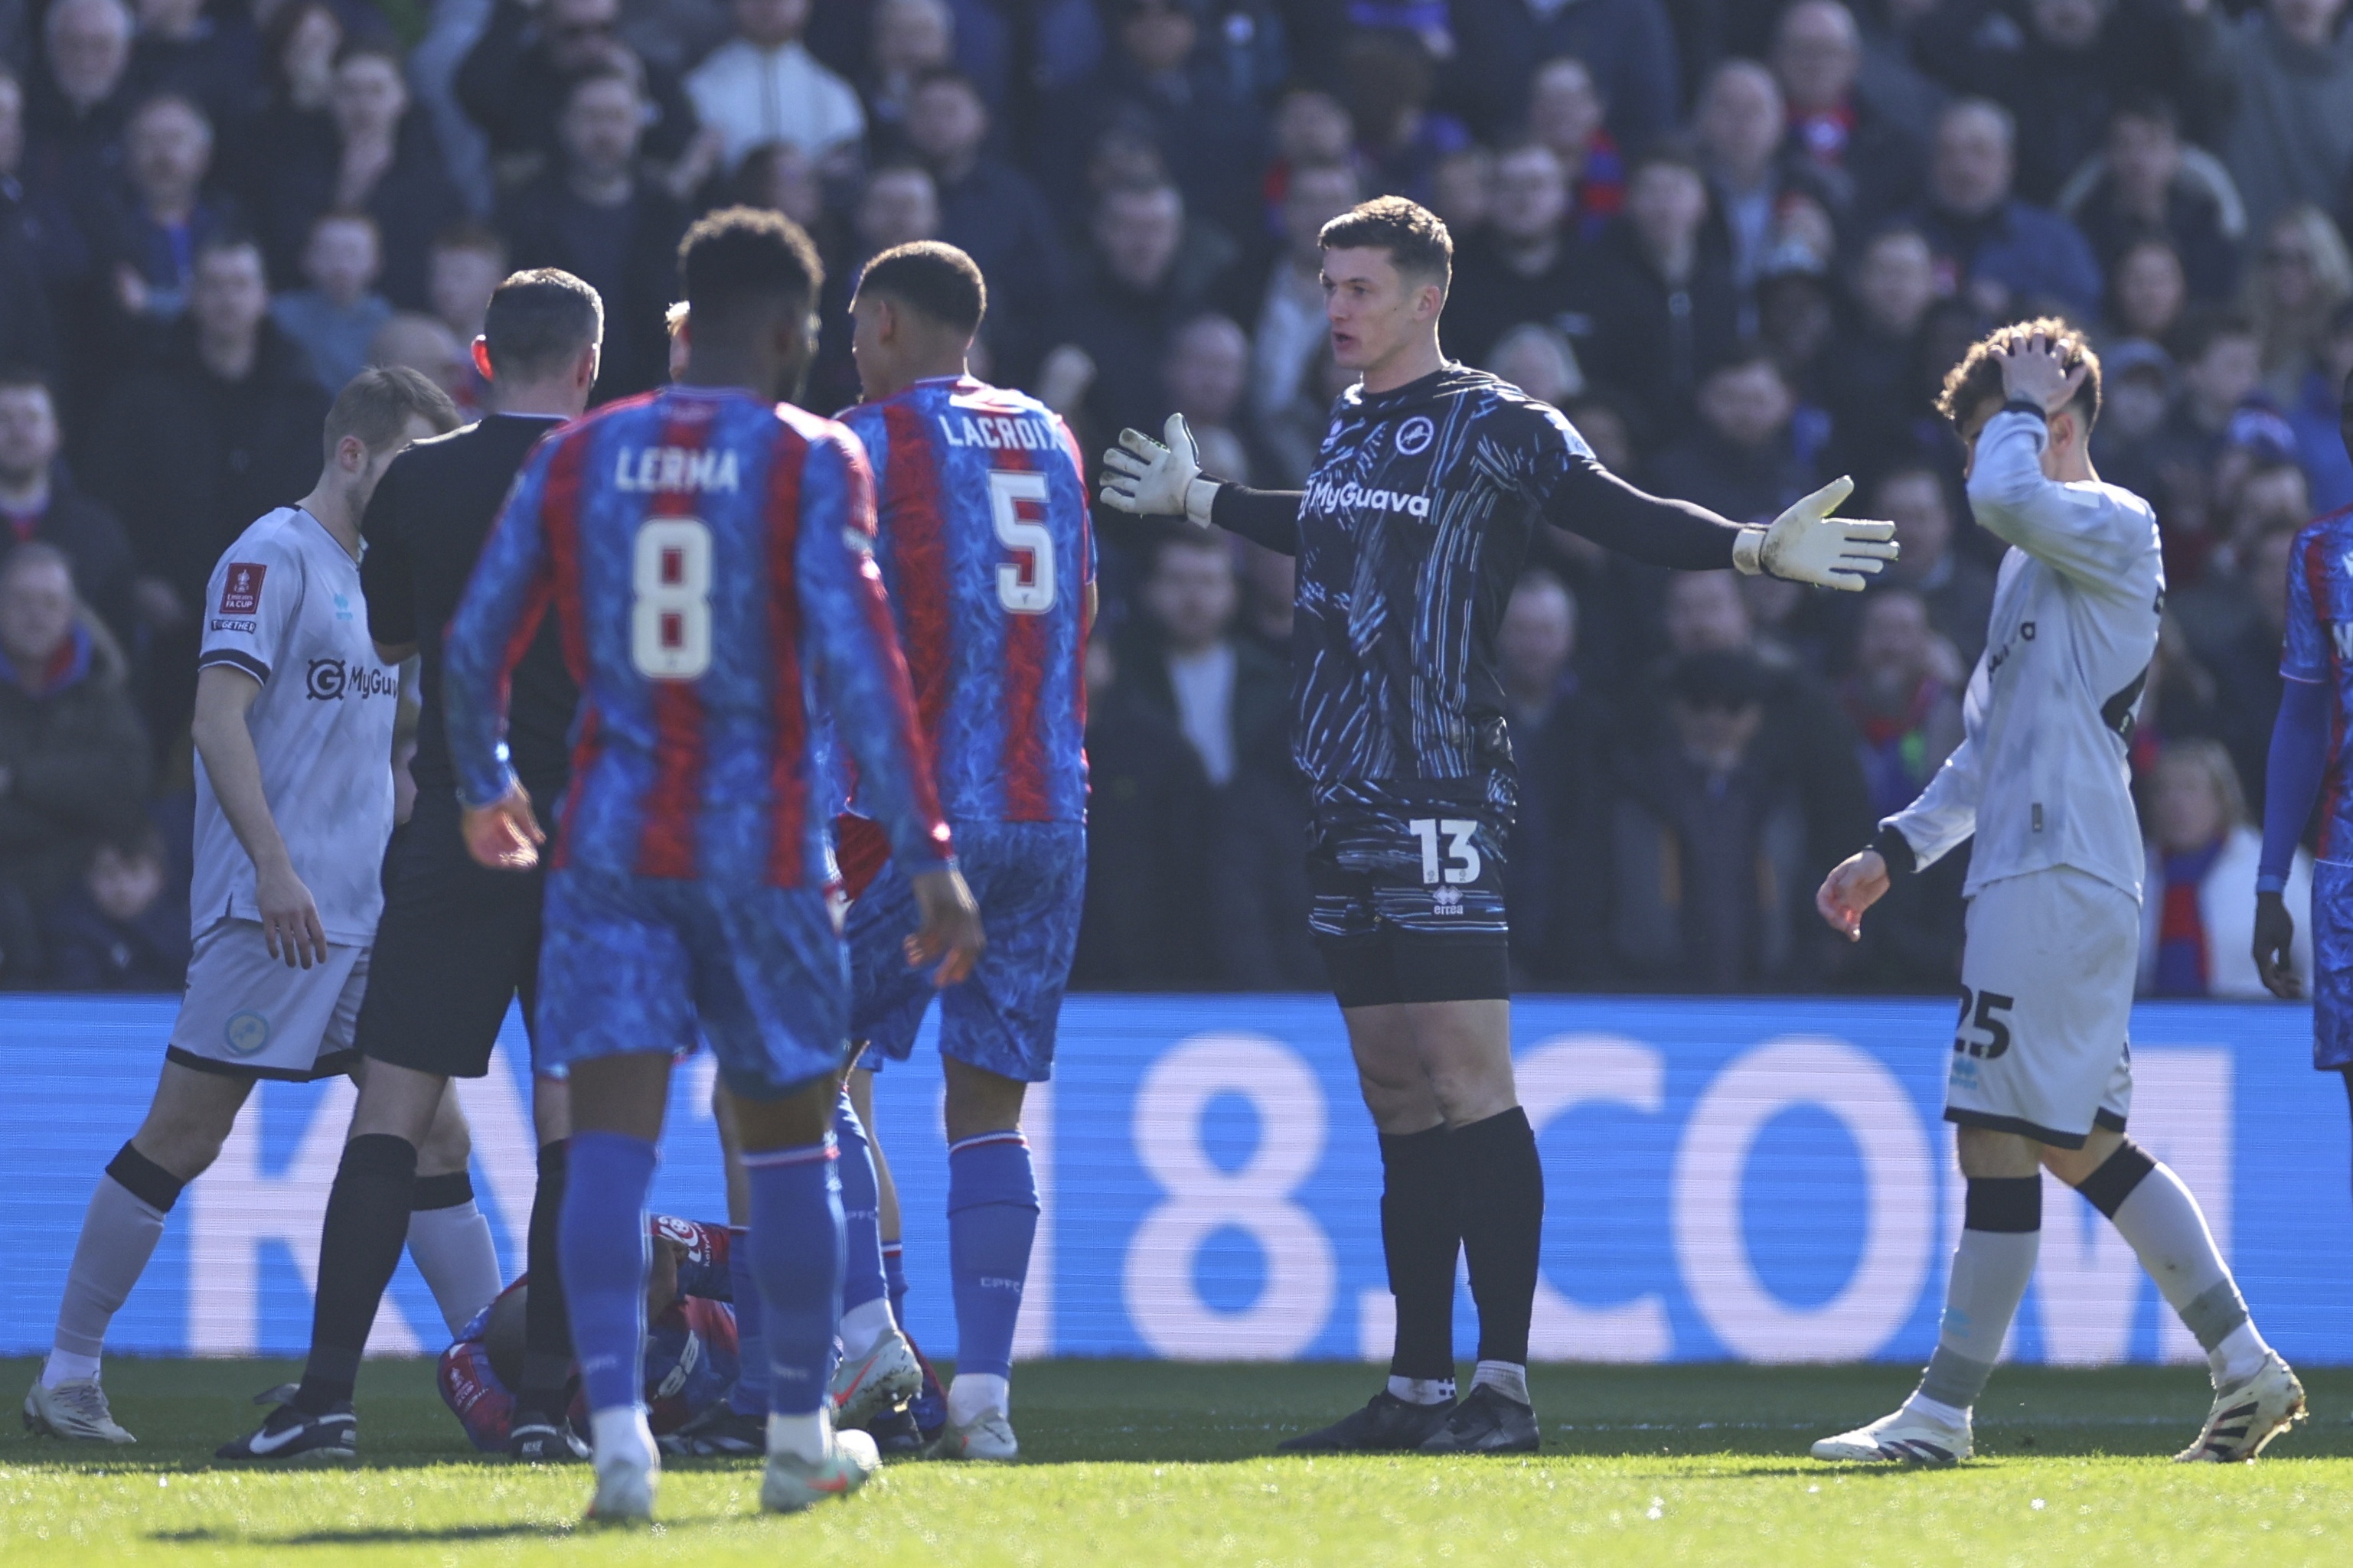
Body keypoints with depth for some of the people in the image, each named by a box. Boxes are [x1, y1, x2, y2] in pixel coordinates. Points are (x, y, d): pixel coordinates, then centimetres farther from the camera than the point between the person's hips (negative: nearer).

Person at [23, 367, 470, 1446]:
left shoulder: (372, 575, 19)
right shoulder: (272, 557, -8)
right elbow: (218, 718, -16)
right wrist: (273, 865, -24)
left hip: (365, 915, 9)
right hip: (271, 912, -9)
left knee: (431, 1133, 3)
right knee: (182, 1137, -6)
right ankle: (67, 1377, 0)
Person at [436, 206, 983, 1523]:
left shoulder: (578, 458, 6)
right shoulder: (810, 461, -5)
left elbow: (476, 644, 10)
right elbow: (856, 659, -15)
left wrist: (486, 787, 29)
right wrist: (927, 853, -15)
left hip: (611, 841, 2)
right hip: (760, 845, -2)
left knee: (613, 1141, -4)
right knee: (788, 1138, 13)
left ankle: (620, 1437, -19)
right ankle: (801, 1439, 22)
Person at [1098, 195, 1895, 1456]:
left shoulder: (1493, 426, -5)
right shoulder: (1350, 426, 17)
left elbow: (1622, 518, -10)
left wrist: (1754, 548, -26)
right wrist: (1197, 501, 50)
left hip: (1444, 800, -8)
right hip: (1347, 804, 8)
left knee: (1466, 1084, -12)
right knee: (1397, 1100, 9)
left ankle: (1505, 1384, -12)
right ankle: (1419, 1387, 12)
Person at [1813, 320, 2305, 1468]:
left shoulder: (2114, 525, -6)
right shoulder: (2041, 558, 24)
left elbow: (2002, 497, -28)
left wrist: (2023, 407, -10)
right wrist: (1896, 852, 25)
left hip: (2060, 876, -10)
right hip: (2036, 868, 10)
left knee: (2001, 1135, -9)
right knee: (2079, 1141, 10)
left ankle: (1944, 1411, -8)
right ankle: (2245, 1366, 12)